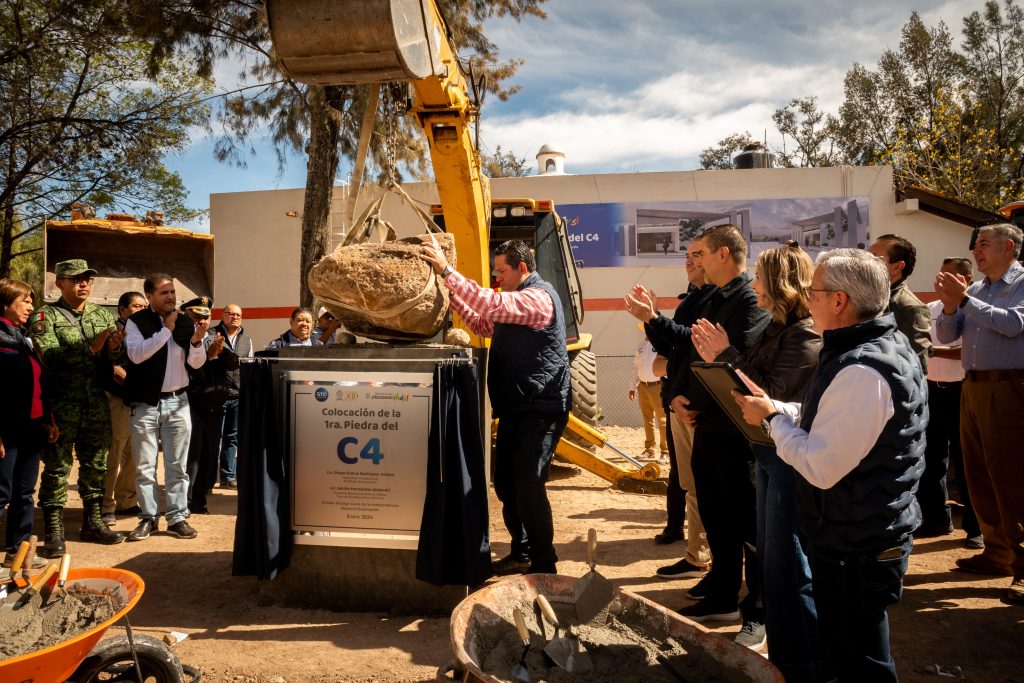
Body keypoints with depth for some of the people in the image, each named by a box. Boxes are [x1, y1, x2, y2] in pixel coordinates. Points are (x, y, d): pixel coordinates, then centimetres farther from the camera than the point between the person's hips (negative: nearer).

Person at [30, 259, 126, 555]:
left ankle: (93, 522, 24)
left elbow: (114, 361, 8)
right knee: (57, 467, 0)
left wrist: (114, 348, -14)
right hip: (61, 405, -4)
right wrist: (91, 348, -24)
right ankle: (53, 531, 9)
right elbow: (49, 357, -17)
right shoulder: (46, 316, -3)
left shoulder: (103, 315, 11)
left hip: (97, 404, 5)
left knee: (96, 464, 12)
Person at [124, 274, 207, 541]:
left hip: (177, 401, 2)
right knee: (144, 466, 5)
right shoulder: (136, 322, -3)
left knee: (177, 465, 5)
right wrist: (166, 330, -21)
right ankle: (148, 518, 16)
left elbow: (197, 363, 4)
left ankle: (177, 517, 12)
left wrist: (197, 342, -17)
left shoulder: (186, 322, 5)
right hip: (144, 403, -2)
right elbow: (136, 354, -19)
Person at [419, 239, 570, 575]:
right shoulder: (518, 299, 20)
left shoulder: (538, 297, -14)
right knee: (506, 483, 15)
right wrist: (452, 295, 9)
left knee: (528, 486, -10)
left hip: (540, 409, -10)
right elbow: (484, 325, 21)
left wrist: (446, 270, -27)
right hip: (516, 407, 11)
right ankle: (521, 553, 29)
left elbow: (490, 304, -28)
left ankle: (543, 566, 3)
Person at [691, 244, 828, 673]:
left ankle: (805, 666, 18)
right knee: (768, 557, 20)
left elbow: (771, 395, -22)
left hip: (790, 460, -9)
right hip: (767, 455, 9)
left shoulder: (806, 335, -17)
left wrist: (727, 355, -18)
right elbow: (752, 386, 8)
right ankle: (779, 643, 37)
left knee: (786, 564, 1)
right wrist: (716, 360, -3)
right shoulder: (775, 329, 10)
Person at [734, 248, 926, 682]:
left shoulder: (861, 372, -28)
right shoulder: (887, 344, 6)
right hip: (873, 532, 10)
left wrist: (771, 417, -15)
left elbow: (820, 468, -28)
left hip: (854, 549, -10)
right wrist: (775, 408, 2)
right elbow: (831, 423, 13)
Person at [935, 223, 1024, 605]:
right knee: (978, 474, 13)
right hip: (972, 387, 7)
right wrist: (949, 305, -7)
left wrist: (964, 300, -16)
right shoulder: (975, 289, 13)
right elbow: (946, 335, 10)